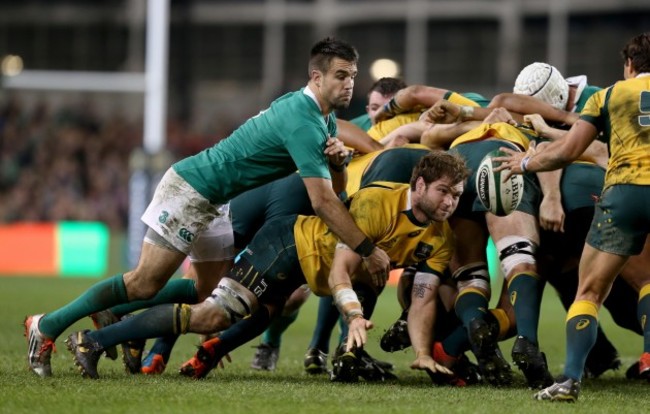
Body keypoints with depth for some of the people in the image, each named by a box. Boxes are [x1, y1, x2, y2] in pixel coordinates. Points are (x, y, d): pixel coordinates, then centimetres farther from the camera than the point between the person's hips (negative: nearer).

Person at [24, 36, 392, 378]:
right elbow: (323, 201, -31)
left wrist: (338, 160, -12)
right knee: (145, 284, -11)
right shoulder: (303, 124, -26)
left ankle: (109, 316, 17)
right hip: (192, 189, -10)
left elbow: (335, 187, 11)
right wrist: (369, 250, -28)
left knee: (212, 293, 8)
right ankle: (48, 326, -1)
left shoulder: (326, 119, 6)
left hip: (213, 203, 10)